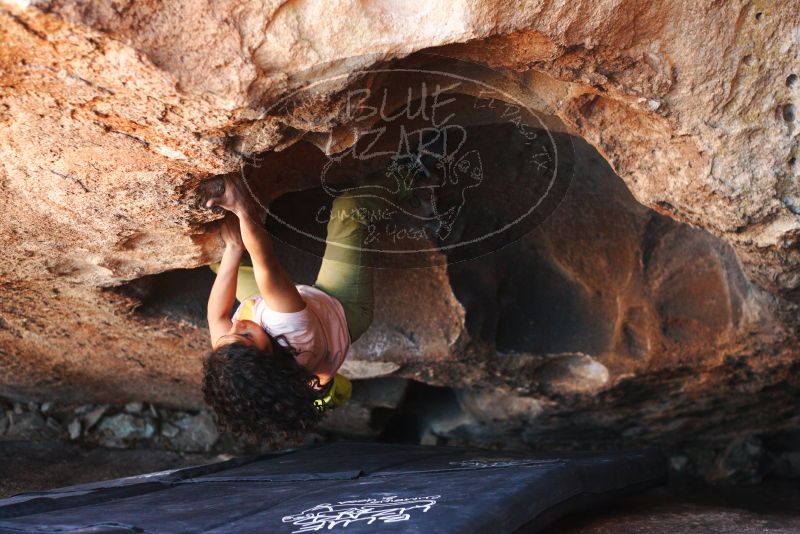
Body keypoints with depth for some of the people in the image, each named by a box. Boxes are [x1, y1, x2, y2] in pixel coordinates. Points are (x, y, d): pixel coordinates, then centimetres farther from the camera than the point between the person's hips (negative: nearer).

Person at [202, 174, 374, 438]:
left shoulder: (227, 361, -35)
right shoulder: (294, 332, -50)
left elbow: (217, 316, -18)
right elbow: (266, 265, -52)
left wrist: (234, 248, -20)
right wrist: (245, 212, -50)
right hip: (342, 308, -3)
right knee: (346, 209, -8)